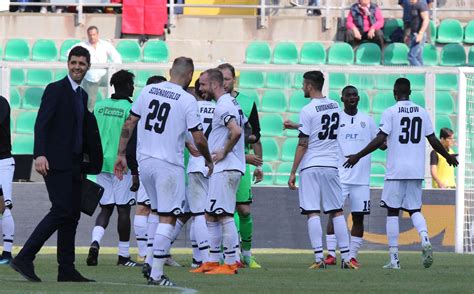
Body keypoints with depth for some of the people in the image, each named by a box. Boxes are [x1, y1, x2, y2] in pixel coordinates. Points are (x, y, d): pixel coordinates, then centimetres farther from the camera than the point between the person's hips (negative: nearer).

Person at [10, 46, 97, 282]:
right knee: (62, 211, -16)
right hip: (56, 163, -8)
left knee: (72, 215, 6)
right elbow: (41, 124, -14)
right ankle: (24, 258, -15)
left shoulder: (82, 95, 18)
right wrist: (40, 154, -25)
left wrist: (82, 165, 19)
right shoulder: (55, 89, -6)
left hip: (73, 165, 8)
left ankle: (67, 271, 8)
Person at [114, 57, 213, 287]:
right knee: (167, 218, -1)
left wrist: (121, 154, 14)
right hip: (169, 164, -5)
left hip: (144, 161, 5)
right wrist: (209, 161, 10)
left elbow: (129, 124, 7)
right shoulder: (187, 101, -9)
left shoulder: (148, 90, 5)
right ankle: (156, 274, -5)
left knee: (161, 213, 20)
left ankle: (152, 263, 12)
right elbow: (198, 139, -8)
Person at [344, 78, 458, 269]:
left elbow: (380, 140, -12)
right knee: (415, 210, 12)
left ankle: (394, 258, 0)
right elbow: (433, 141, 10)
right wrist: (448, 157, 27)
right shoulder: (422, 112, 7)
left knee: (392, 212, 4)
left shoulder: (390, 112, -5)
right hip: (417, 171, 3)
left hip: (396, 171, -3)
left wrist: (358, 156, -6)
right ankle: (425, 239, -17)